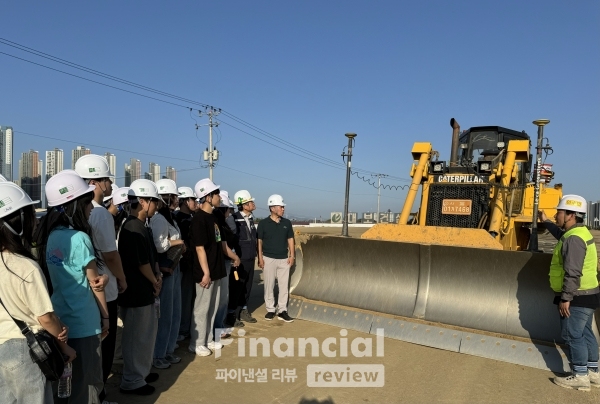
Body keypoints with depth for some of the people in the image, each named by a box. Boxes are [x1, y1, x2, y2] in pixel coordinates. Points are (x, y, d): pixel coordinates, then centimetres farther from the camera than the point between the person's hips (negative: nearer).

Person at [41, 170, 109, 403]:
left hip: (58, 320, 7)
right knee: (86, 381, 9)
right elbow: (95, 285, -12)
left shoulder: (52, 236, 3)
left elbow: (58, 278, 8)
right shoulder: (79, 238, -19)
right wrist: (105, 316, 0)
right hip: (83, 323, -7)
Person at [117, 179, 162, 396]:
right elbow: (141, 262, -21)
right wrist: (155, 282, -6)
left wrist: (157, 277, 2)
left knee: (148, 331, 20)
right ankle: (132, 381, 20)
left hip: (145, 290, 10)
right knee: (137, 336, 4)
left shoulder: (142, 225, 10)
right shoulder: (133, 228, -22)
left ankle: (142, 372, 36)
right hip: (136, 292, -10)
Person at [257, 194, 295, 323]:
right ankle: (270, 309, 18)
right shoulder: (263, 223, -5)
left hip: (284, 259, 3)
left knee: (284, 285, 4)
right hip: (268, 259, -3)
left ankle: (282, 311, 12)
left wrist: (292, 255, 2)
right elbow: (259, 241, -4)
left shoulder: (287, 223, 4)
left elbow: (290, 239, 9)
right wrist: (260, 258, -9)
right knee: (269, 285, 6)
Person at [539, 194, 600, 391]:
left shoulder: (573, 239, -22)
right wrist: (546, 222, 43)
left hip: (577, 297, -10)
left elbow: (573, 273, -26)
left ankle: (580, 376, 7)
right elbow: (561, 234, 37)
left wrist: (566, 298, -23)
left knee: (573, 335, -1)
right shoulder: (579, 232, 10)